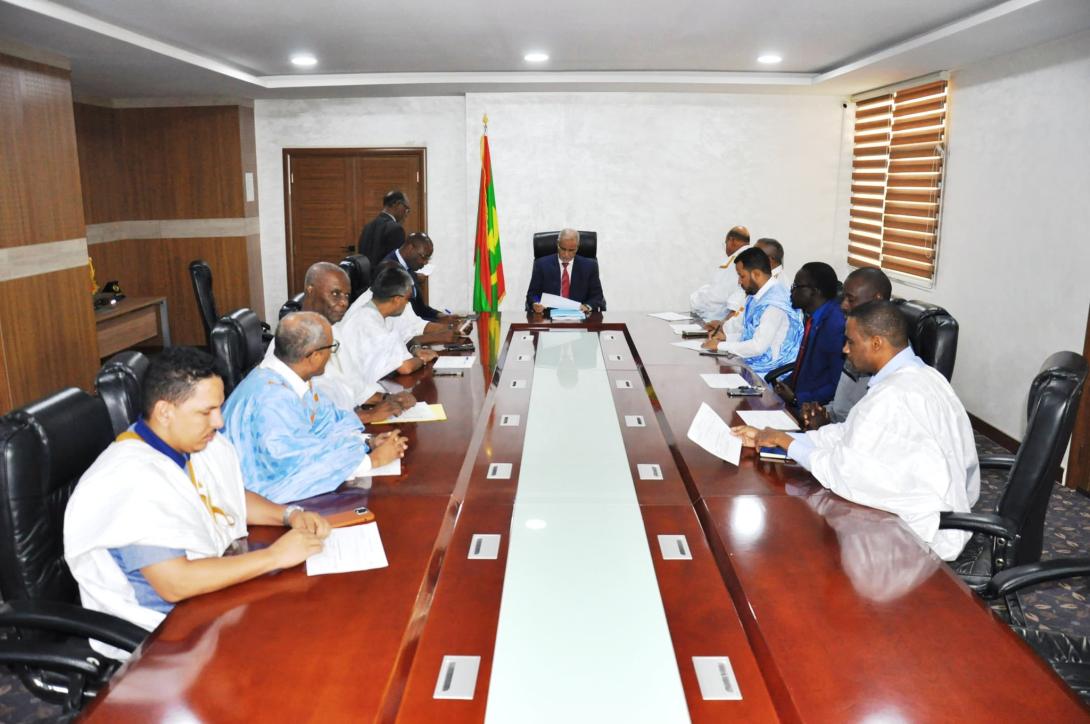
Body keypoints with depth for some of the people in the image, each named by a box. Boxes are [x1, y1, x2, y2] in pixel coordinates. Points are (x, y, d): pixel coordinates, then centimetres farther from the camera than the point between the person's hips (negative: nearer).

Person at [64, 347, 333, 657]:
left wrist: (289, 514, -2)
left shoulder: (199, 443, -1)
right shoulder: (133, 479, -26)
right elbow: (176, 584, -30)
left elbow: (235, 498, 17)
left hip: (214, 584, 8)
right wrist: (275, 555, -25)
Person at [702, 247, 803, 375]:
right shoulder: (759, 295, 7)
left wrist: (720, 345, -14)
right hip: (755, 363, 8)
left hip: (768, 373, -8)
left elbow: (758, 346, -23)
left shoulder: (774, 302, -20)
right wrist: (726, 336, 6)